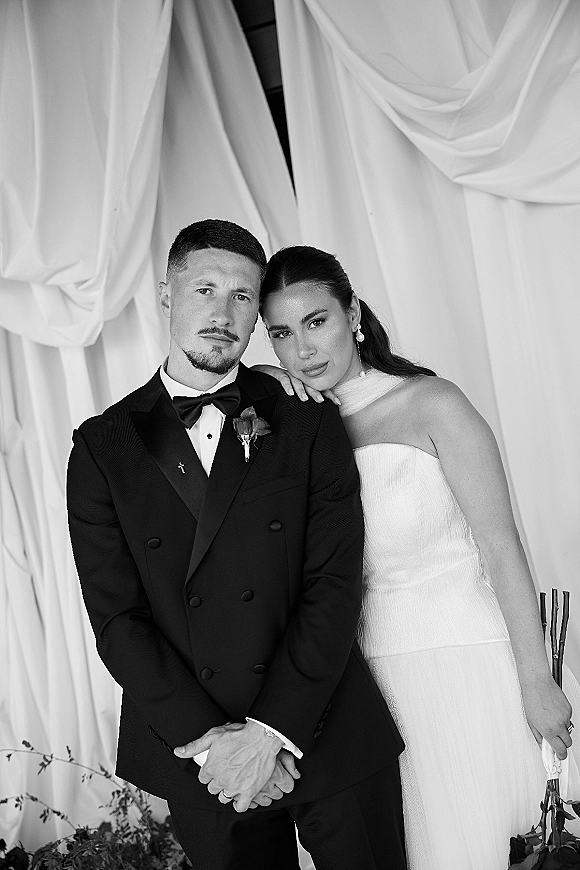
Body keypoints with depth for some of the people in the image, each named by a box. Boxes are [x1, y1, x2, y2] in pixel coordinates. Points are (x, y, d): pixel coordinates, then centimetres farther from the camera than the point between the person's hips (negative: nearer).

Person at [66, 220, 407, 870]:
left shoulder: (307, 423, -3)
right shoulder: (104, 447, -2)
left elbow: (334, 586, -8)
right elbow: (116, 617, -6)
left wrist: (271, 733, -15)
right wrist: (207, 740, -13)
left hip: (330, 738, 0)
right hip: (194, 759, 0)